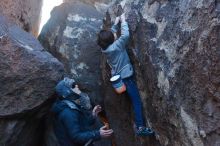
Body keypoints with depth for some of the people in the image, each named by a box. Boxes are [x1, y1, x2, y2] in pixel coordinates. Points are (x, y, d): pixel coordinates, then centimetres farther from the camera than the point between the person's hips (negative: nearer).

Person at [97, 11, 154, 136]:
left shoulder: (105, 48, 2)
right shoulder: (116, 46, -21)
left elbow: (110, 34, 17)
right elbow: (126, 35, -26)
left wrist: (116, 23, 14)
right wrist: (123, 21, -13)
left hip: (117, 77, 9)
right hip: (126, 77, -9)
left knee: (133, 100, 24)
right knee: (137, 101, -6)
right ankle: (140, 127, -6)